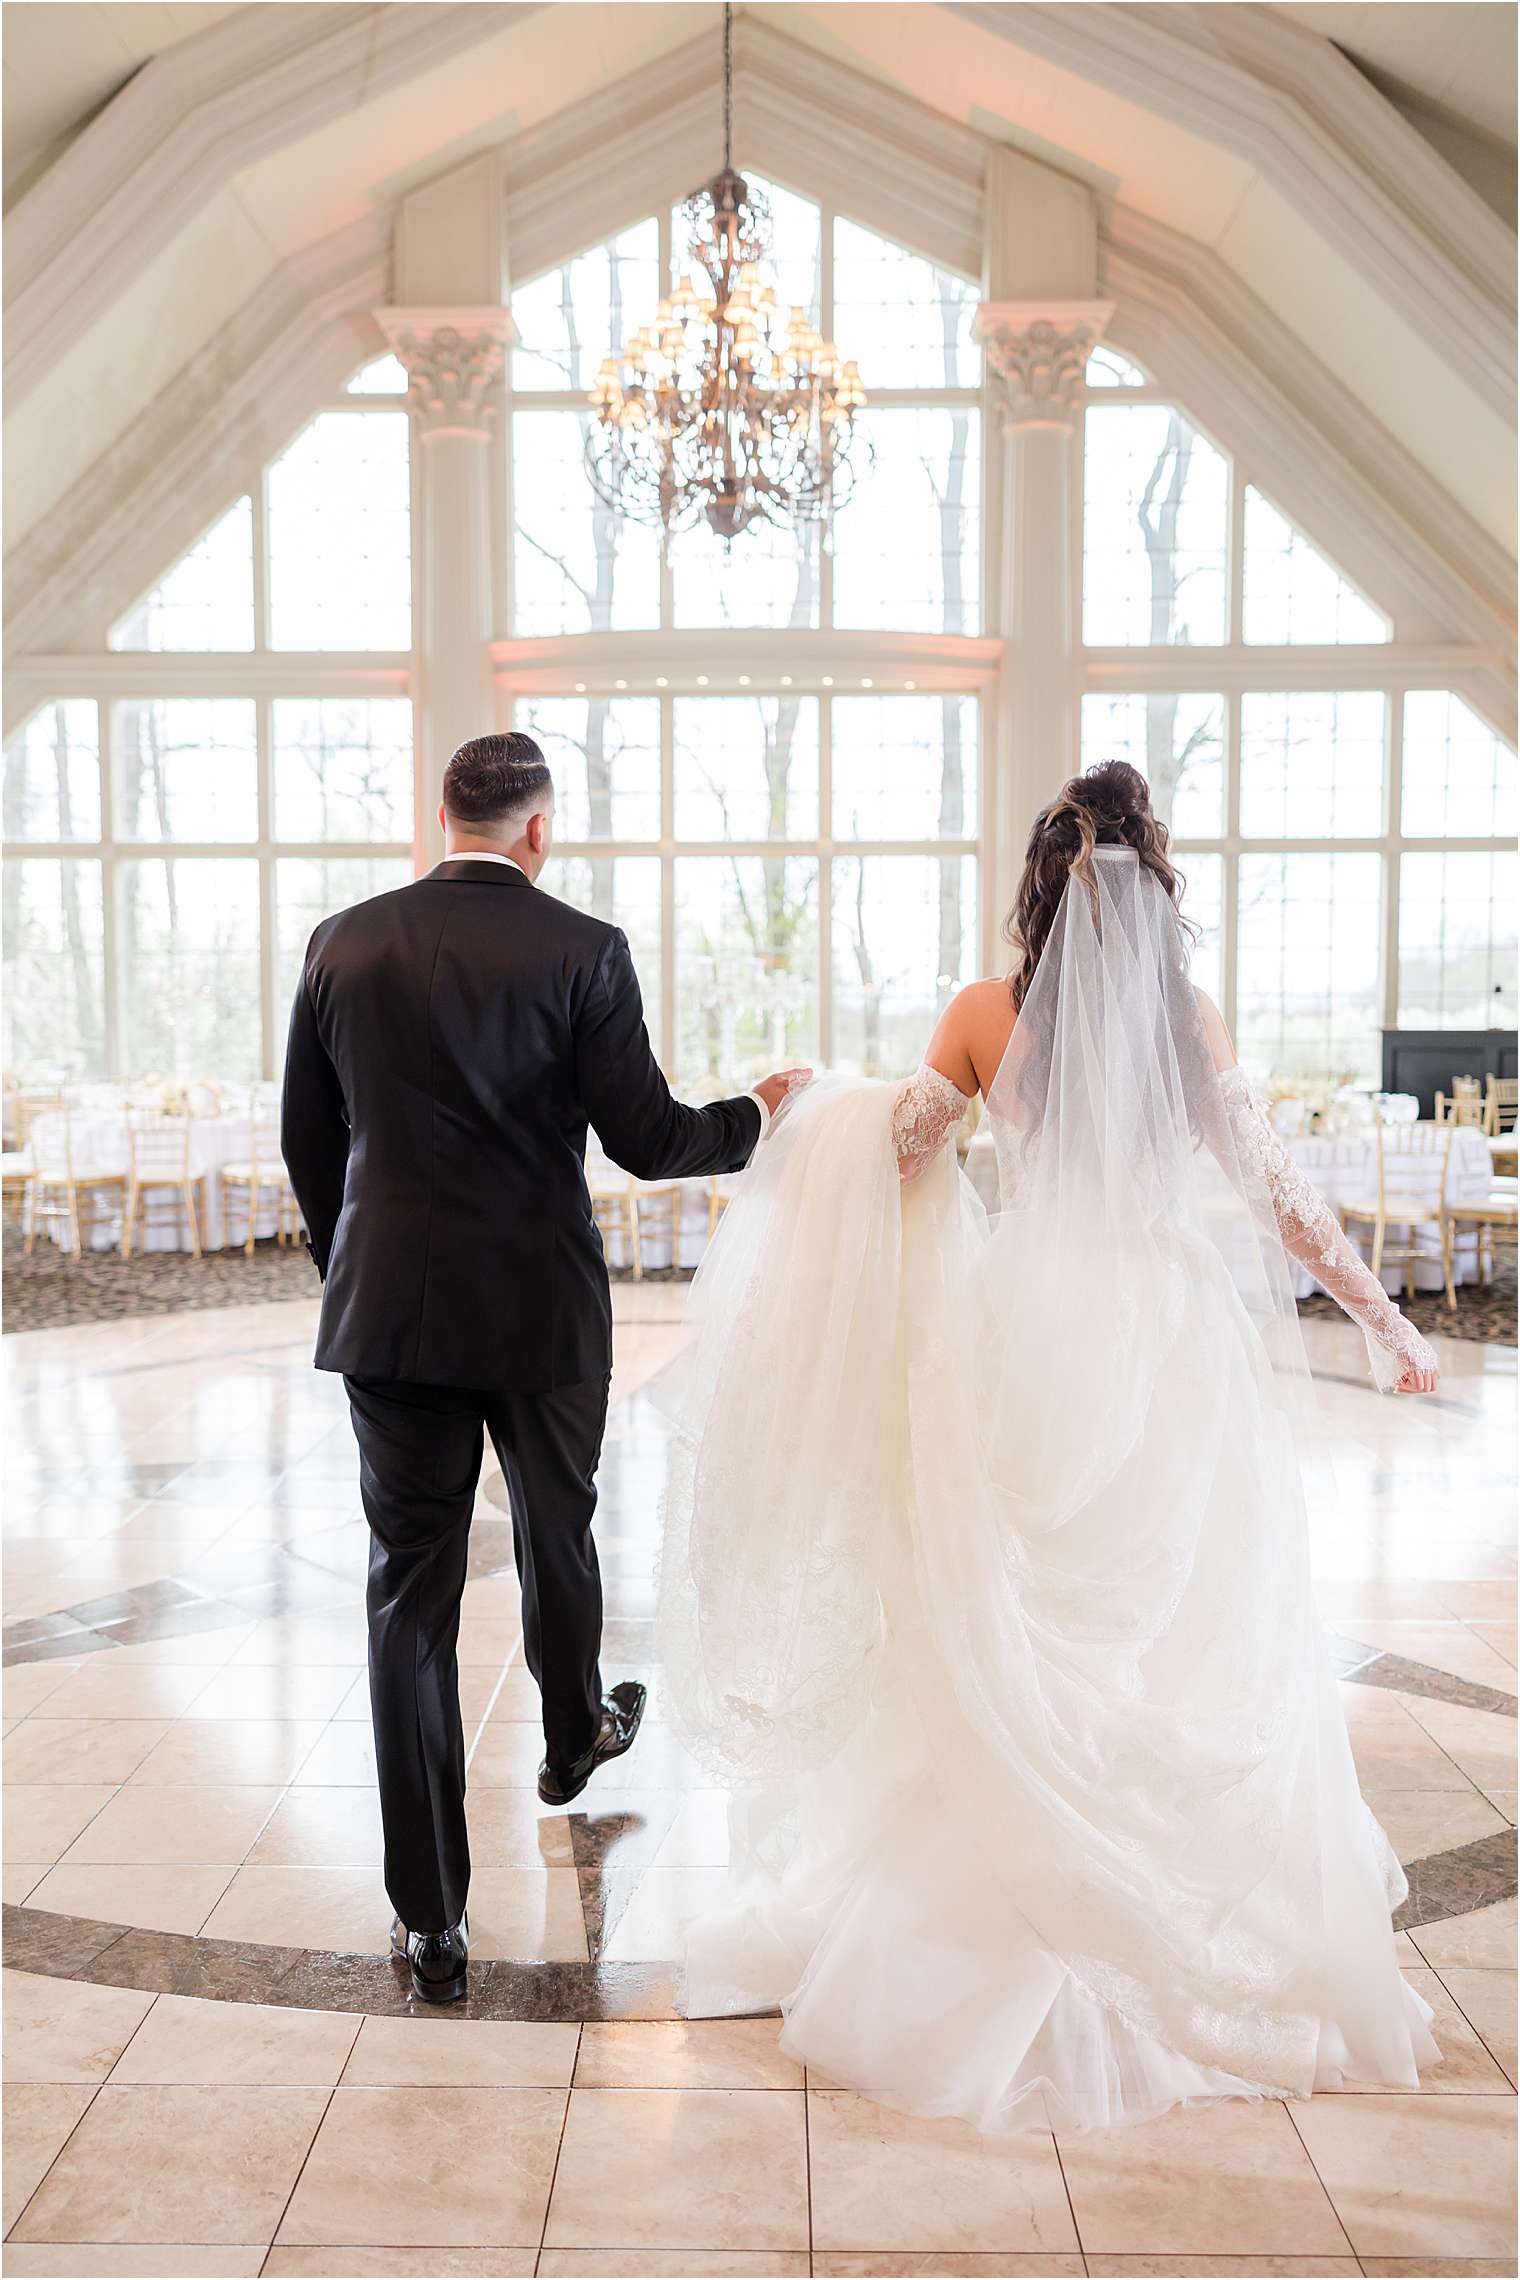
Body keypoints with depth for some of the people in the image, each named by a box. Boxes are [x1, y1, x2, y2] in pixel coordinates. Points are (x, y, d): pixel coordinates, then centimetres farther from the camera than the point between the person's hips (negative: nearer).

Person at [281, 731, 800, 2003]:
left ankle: (431, 1918, 8)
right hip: (539, 1310, -1)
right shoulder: (582, 951, -9)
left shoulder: (344, 944, 2)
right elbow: (645, 1139, -10)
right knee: (557, 1534, 23)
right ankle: (574, 1740, 50)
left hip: (386, 1309, 2)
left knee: (411, 1588, 5)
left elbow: (307, 1140, 7)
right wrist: (754, 1117, 9)